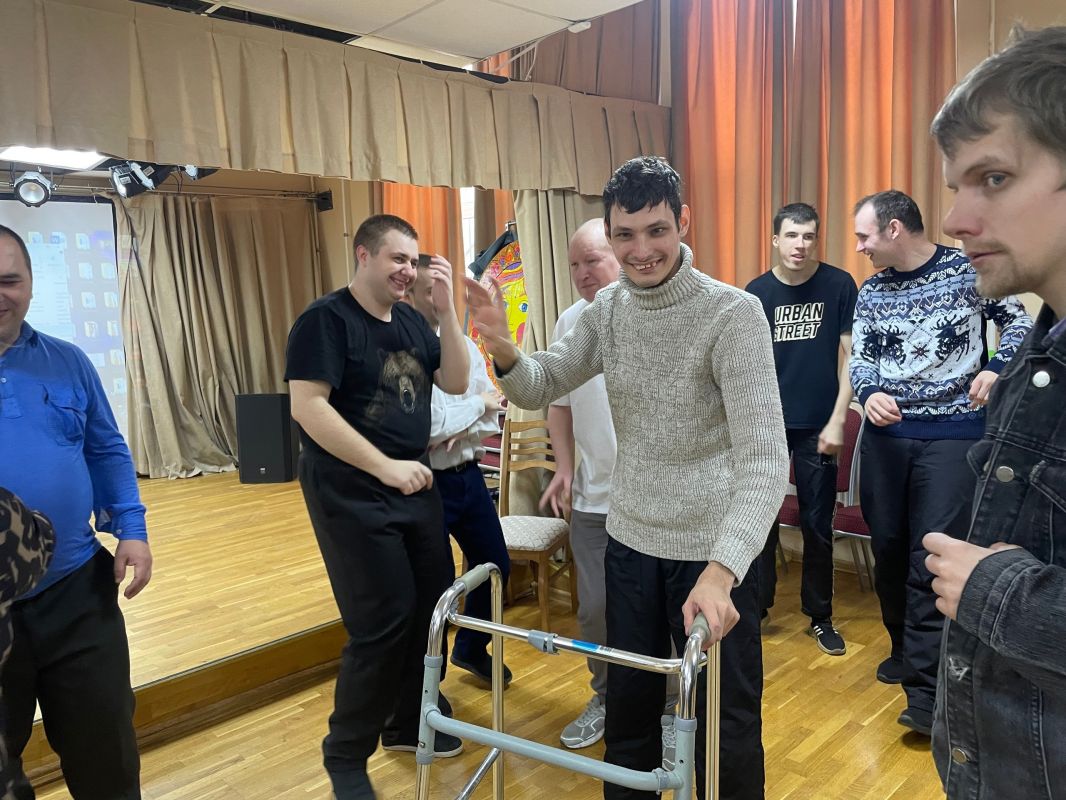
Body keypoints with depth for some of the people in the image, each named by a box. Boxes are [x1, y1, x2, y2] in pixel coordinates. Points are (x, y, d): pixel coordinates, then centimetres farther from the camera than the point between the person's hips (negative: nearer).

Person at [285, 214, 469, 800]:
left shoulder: (411, 321, 10)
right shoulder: (326, 319, -11)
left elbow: (456, 382, 5)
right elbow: (307, 407, -20)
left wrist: (446, 307, -5)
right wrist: (385, 467, -24)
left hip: (414, 487, 7)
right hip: (351, 495, -7)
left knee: (432, 605, 11)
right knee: (382, 624, -5)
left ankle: (408, 723, 34)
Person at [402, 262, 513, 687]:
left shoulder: (464, 344, 6)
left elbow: (493, 415, 5)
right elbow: (431, 424, -22)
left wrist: (463, 430, -14)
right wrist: (478, 404, -9)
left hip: (468, 475, 7)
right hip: (427, 483, -7)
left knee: (496, 565, 17)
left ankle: (471, 649, 43)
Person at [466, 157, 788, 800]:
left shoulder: (734, 313, -18)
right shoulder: (608, 310, 0)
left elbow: (764, 456, -25)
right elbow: (539, 390, 5)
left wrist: (722, 568, -36)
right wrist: (504, 348, -17)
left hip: (716, 549, -5)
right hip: (631, 539, 5)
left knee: (726, 722, 10)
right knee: (629, 707, 20)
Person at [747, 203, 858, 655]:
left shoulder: (839, 286, -4)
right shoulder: (756, 293, 0)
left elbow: (851, 356, -3)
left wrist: (838, 420, -8)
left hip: (818, 426, -1)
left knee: (817, 525, 9)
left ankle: (820, 617, 24)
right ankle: (754, 608, 24)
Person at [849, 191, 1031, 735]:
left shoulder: (969, 271, -3)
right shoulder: (871, 292, 8)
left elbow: (1020, 322, 6)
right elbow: (859, 359, 7)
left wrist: (994, 369, -12)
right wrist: (869, 395, -14)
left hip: (954, 433, -4)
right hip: (885, 434, 5)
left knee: (933, 555, -9)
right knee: (888, 546, 10)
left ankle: (924, 686, -2)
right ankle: (906, 649, 31)